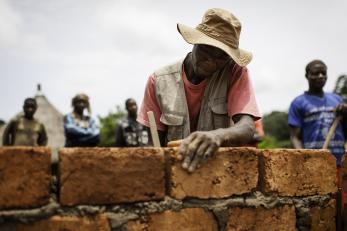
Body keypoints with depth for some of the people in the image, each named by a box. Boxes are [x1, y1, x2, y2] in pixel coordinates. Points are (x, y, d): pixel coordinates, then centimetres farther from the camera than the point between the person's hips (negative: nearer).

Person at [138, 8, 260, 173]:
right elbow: (155, 142, 0)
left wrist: (218, 135, -42)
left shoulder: (236, 73, -9)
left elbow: (247, 128, -22)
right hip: (174, 165, 1)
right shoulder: (159, 81, -6)